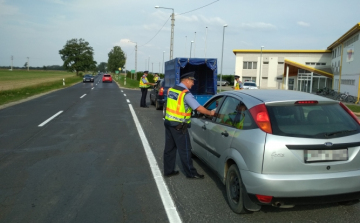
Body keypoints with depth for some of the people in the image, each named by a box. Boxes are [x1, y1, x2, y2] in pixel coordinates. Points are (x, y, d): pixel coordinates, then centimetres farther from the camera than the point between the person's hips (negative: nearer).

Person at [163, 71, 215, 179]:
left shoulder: (171, 90, 7)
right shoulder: (186, 94, -15)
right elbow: (199, 108, -16)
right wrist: (210, 113, -4)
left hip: (168, 122, 8)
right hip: (179, 126, -8)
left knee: (169, 148, 15)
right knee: (185, 150, 2)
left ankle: (168, 170, 24)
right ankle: (191, 173, 12)